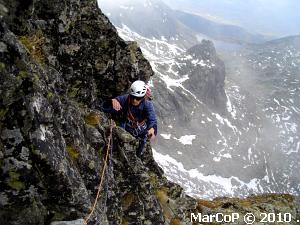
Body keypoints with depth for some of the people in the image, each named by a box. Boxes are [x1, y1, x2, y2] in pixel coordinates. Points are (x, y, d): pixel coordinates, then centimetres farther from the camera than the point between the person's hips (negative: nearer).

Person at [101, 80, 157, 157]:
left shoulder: (147, 104, -34)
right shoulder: (125, 99, -31)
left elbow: (152, 120, -49)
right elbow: (104, 108, -31)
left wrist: (152, 129, -74)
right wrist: (112, 101, -55)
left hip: (141, 132, 0)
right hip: (126, 130, 1)